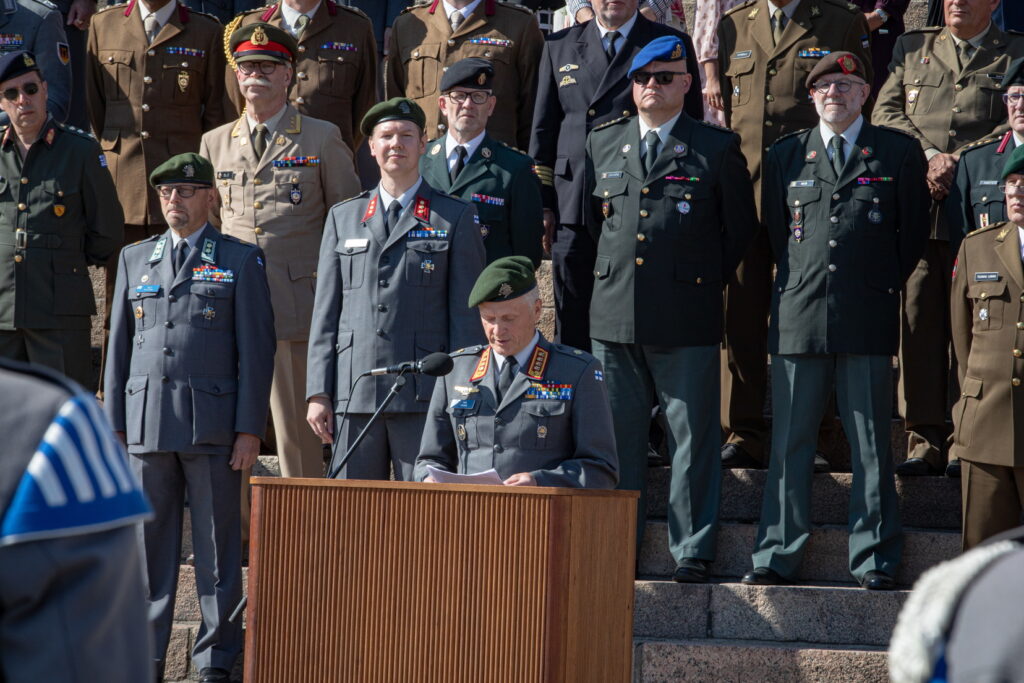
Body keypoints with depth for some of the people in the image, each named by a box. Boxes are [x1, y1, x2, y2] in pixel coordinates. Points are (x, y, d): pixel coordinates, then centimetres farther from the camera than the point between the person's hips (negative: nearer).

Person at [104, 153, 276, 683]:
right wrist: (114, 424, 8)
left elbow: (257, 350, 0)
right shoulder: (135, 260, 15)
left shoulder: (241, 261, 4)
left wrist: (250, 429, -7)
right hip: (147, 425, 3)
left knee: (217, 545, 1)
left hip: (213, 427, -3)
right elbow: (119, 346, 15)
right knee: (148, 544, 5)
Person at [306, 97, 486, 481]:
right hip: (354, 394, 3)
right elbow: (325, 313, 14)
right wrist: (318, 393, 6)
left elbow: (466, 315, 3)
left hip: (425, 398, -3)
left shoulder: (455, 218, 7)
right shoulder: (342, 218, 17)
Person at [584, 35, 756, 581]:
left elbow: (740, 226, 9)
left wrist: (706, 279, 8)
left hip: (687, 318, -3)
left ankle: (693, 550, 4)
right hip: (615, 312, 3)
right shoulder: (602, 144, 13)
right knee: (617, 434, 6)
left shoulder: (717, 148, 2)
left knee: (692, 436, -1)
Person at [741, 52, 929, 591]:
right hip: (799, 317, 2)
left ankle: (874, 558, 6)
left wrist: (883, 285, 10)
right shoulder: (785, 155, 12)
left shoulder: (898, 152, 6)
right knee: (789, 441, 1)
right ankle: (777, 556, 6)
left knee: (871, 444, 1)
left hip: (868, 318, -2)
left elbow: (914, 229, 11)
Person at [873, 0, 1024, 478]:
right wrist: (929, 155, -6)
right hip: (917, 209, 2)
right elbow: (885, 112, 10)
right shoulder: (912, 49, 19)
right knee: (918, 321, -2)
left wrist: (959, 165, -10)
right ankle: (925, 441, 0)